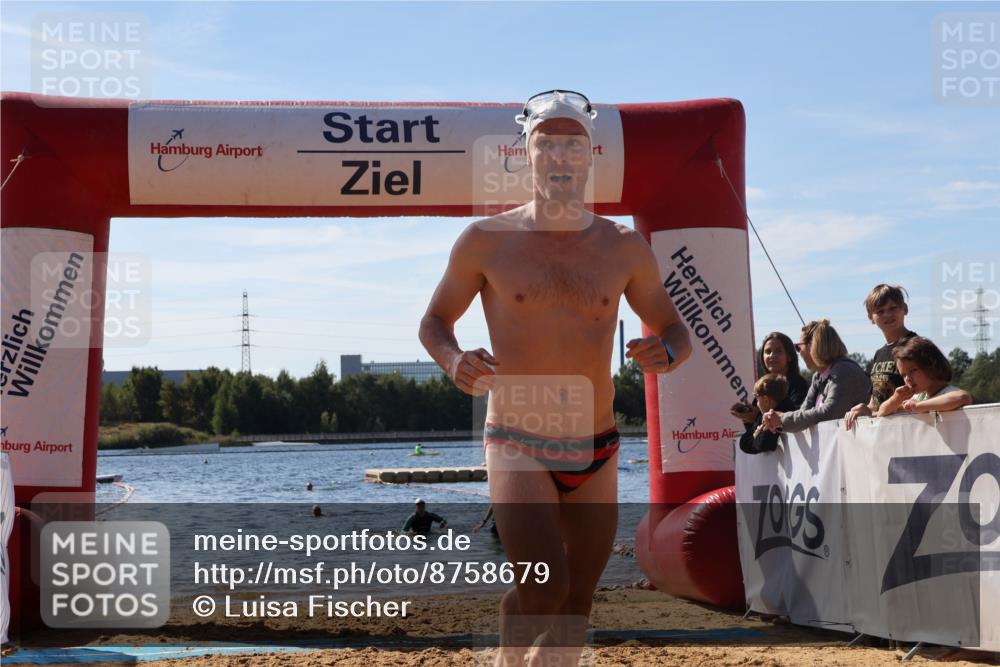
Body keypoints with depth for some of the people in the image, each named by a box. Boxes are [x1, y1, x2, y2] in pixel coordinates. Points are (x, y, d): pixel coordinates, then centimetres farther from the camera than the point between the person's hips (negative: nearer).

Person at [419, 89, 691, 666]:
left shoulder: (624, 248, 4)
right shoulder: (488, 240, -2)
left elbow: (675, 330, 13)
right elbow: (435, 321, 8)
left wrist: (665, 353, -12)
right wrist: (453, 360, -15)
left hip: (596, 451, 3)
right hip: (517, 447, -3)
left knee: (576, 606, 9)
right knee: (543, 589, -21)